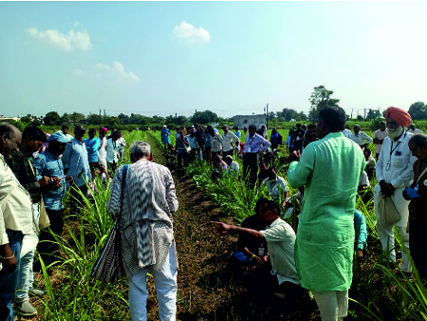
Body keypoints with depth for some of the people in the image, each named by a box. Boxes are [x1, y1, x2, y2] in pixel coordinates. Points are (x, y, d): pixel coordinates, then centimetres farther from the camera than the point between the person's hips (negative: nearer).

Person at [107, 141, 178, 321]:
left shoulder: (122, 171, 0)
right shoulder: (163, 170, 1)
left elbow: (113, 208, -6)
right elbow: (173, 207, -1)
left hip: (132, 234, 1)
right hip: (161, 232, 0)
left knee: (136, 285, 14)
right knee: (167, 285, 12)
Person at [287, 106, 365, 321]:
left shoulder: (314, 149, -17)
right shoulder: (357, 150, 2)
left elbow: (295, 181, -12)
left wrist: (294, 162, 9)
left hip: (318, 225, -6)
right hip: (345, 225, 7)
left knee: (321, 278, 7)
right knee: (340, 275, 21)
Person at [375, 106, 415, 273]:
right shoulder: (386, 141, 11)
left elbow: (413, 169, -14)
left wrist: (392, 185, -13)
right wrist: (381, 182, -5)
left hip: (401, 191, -7)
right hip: (382, 190, 7)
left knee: (404, 229, 0)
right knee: (383, 225, 15)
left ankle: (407, 266, 15)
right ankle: (389, 258, 33)